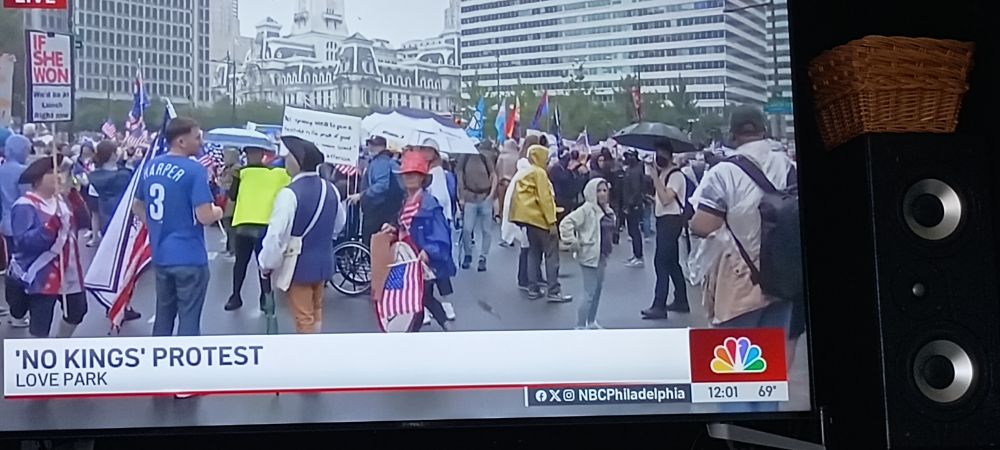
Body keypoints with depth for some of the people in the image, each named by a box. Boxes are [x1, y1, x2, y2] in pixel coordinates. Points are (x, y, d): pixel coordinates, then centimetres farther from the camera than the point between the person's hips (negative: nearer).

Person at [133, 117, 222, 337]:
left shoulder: (150, 166, 7)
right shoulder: (194, 170, -16)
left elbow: (138, 207, 18)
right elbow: (205, 217, -21)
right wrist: (218, 212, -1)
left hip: (160, 255, 7)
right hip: (189, 257, -7)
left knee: (163, 315, 18)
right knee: (189, 319, 2)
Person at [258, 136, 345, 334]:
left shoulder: (290, 193, -23)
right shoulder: (330, 189, 0)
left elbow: (276, 235, -23)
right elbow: (339, 223, 14)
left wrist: (266, 264, -10)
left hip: (298, 266, -7)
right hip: (323, 262, 7)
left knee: (303, 317, 4)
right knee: (316, 310, 23)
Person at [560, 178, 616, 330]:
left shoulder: (608, 210, 9)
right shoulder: (587, 209, -16)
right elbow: (566, 223, -22)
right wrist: (573, 243, -19)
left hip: (602, 257, 9)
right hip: (589, 256, -9)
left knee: (598, 289, 18)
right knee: (590, 293, -8)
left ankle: (591, 322, 32)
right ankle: (581, 326, -1)